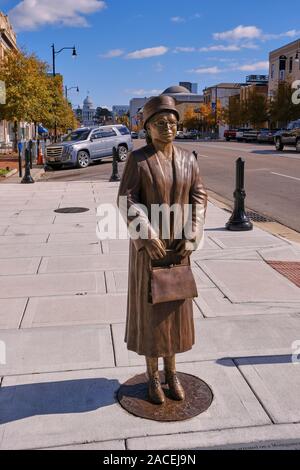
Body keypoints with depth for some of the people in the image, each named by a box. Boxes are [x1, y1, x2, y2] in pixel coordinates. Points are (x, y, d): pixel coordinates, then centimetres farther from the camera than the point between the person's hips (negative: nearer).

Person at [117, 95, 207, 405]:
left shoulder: (187, 159, 3)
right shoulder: (137, 159, -9)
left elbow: (198, 198, 2)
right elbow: (126, 201, -13)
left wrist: (192, 237, -10)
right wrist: (148, 237, -22)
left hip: (177, 244, 4)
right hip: (147, 243, -4)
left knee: (174, 307, 11)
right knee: (150, 309, 5)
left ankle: (171, 372, 29)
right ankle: (152, 376, 23)